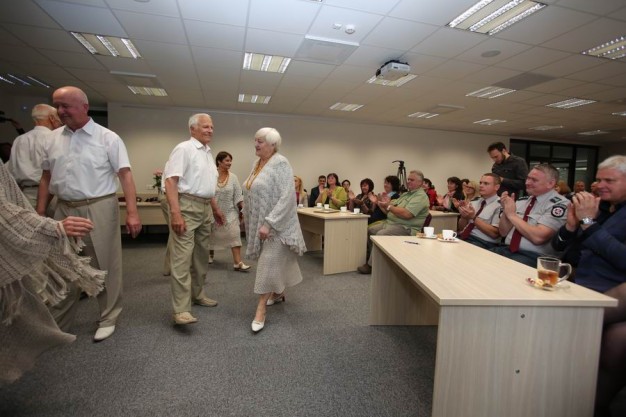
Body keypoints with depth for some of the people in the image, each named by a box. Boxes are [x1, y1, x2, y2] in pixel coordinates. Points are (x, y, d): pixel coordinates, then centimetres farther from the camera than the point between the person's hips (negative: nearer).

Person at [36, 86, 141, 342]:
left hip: (99, 209, -5)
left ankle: (108, 318, 20)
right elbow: (46, 178, 15)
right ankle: (57, 323, 30)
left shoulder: (107, 138, -4)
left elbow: (125, 175, -11)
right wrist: (40, 212, 10)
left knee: (105, 266, 4)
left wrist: (132, 212, -19)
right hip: (64, 210, 5)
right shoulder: (53, 138, 10)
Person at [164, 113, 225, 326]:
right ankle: (181, 309, -5)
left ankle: (197, 294, 30)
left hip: (205, 208, 9)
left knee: (201, 256, 15)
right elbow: (171, 181, -18)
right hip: (186, 206, -9)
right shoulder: (184, 148, -9)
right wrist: (175, 213, -26)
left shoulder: (208, 153, 17)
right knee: (182, 258, -8)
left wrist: (215, 208, 22)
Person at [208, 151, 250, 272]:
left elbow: (238, 196, 0)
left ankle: (237, 262, -7)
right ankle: (210, 255, 39)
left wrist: (242, 209, -5)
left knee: (234, 235, -7)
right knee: (212, 235, 15)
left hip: (230, 212, 1)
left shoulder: (233, 177, -1)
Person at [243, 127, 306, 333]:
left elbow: (286, 197, -23)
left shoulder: (280, 164, -15)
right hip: (259, 223, 8)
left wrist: (268, 223, -27)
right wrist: (257, 223, 16)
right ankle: (278, 293, 37)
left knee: (269, 264, -5)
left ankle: (261, 310, 2)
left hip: (275, 225, -8)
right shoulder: (257, 164, 10)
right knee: (274, 261, 19)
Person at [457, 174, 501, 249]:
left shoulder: (500, 205, -3)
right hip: (462, 238, 6)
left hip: (483, 243, -6)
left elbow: (494, 233, -12)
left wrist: (474, 217, -16)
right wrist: (464, 216, -4)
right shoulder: (473, 202, 15)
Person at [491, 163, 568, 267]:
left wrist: (512, 215, -13)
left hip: (533, 257, -6)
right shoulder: (522, 201, 11)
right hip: (507, 250, 6)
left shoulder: (559, 204, -7)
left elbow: (538, 237, -20)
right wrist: (505, 210, -3)